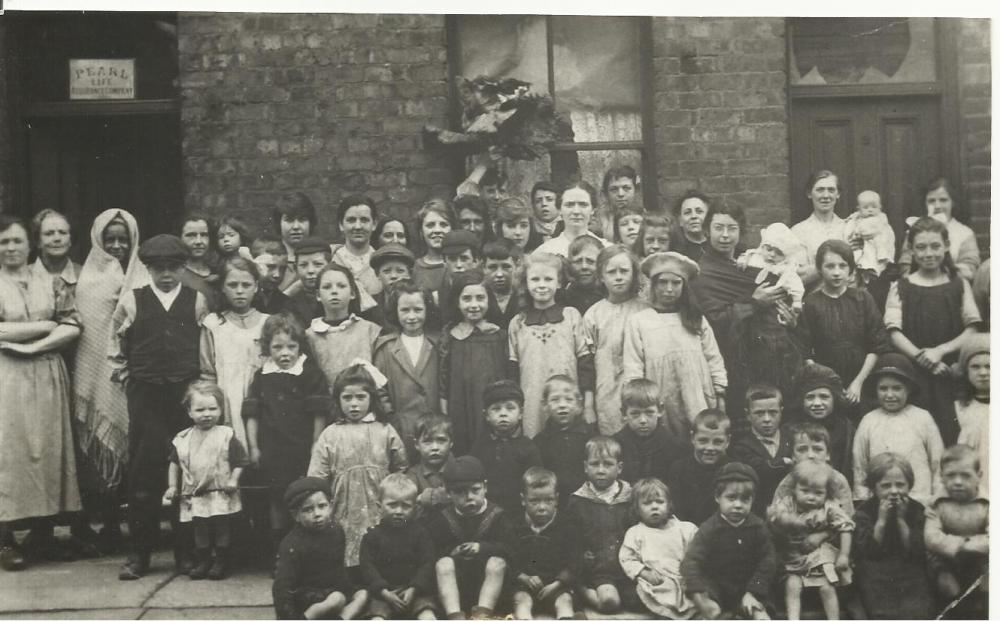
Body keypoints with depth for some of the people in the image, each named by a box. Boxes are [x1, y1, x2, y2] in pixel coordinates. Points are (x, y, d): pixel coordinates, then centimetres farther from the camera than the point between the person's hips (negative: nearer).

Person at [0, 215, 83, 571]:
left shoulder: (50, 283, 10)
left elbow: (73, 327, 1)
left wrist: (31, 345, -10)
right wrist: (47, 326, -7)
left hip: (48, 377, 3)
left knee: (49, 446, 2)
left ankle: (44, 527, 10)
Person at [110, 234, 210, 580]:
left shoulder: (197, 301, 5)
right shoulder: (132, 301, 6)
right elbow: (116, 346, 14)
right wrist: (127, 379, 8)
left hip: (187, 393, 0)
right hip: (145, 394, 0)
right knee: (143, 471, 1)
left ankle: (186, 551, 13)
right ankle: (139, 553, 10)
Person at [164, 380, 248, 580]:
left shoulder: (226, 435, -6)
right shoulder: (182, 439, 4)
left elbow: (240, 461, -4)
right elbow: (174, 463, 15)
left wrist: (233, 480, -14)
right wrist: (172, 487, 10)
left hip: (221, 495, -3)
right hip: (195, 496, 3)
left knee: (221, 529, 3)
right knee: (200, 532, 9)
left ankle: (222, 562, 15)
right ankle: (202, 562, 22)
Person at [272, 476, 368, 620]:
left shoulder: (336, 531, 0)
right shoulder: (292, 544, -20)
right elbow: (282, 587, -22)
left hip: (334, 588, 8)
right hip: (305, 596, -7)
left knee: (363, 594, -11)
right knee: (336, 599, -31)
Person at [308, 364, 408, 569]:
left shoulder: (385, 431, 4)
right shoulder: (330, 435, 3)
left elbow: (401, 470, 7)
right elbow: (316, 478, 2)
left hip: (380, 513, 0)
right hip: (345, 514, 0)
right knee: (346, 561, 1)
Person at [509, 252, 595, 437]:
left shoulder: (572, 316, 4)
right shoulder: (517, 323, 8)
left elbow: (586, 360, 2)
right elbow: (512, 369, 11)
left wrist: (588, 406, -1)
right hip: (531, 406, 1)